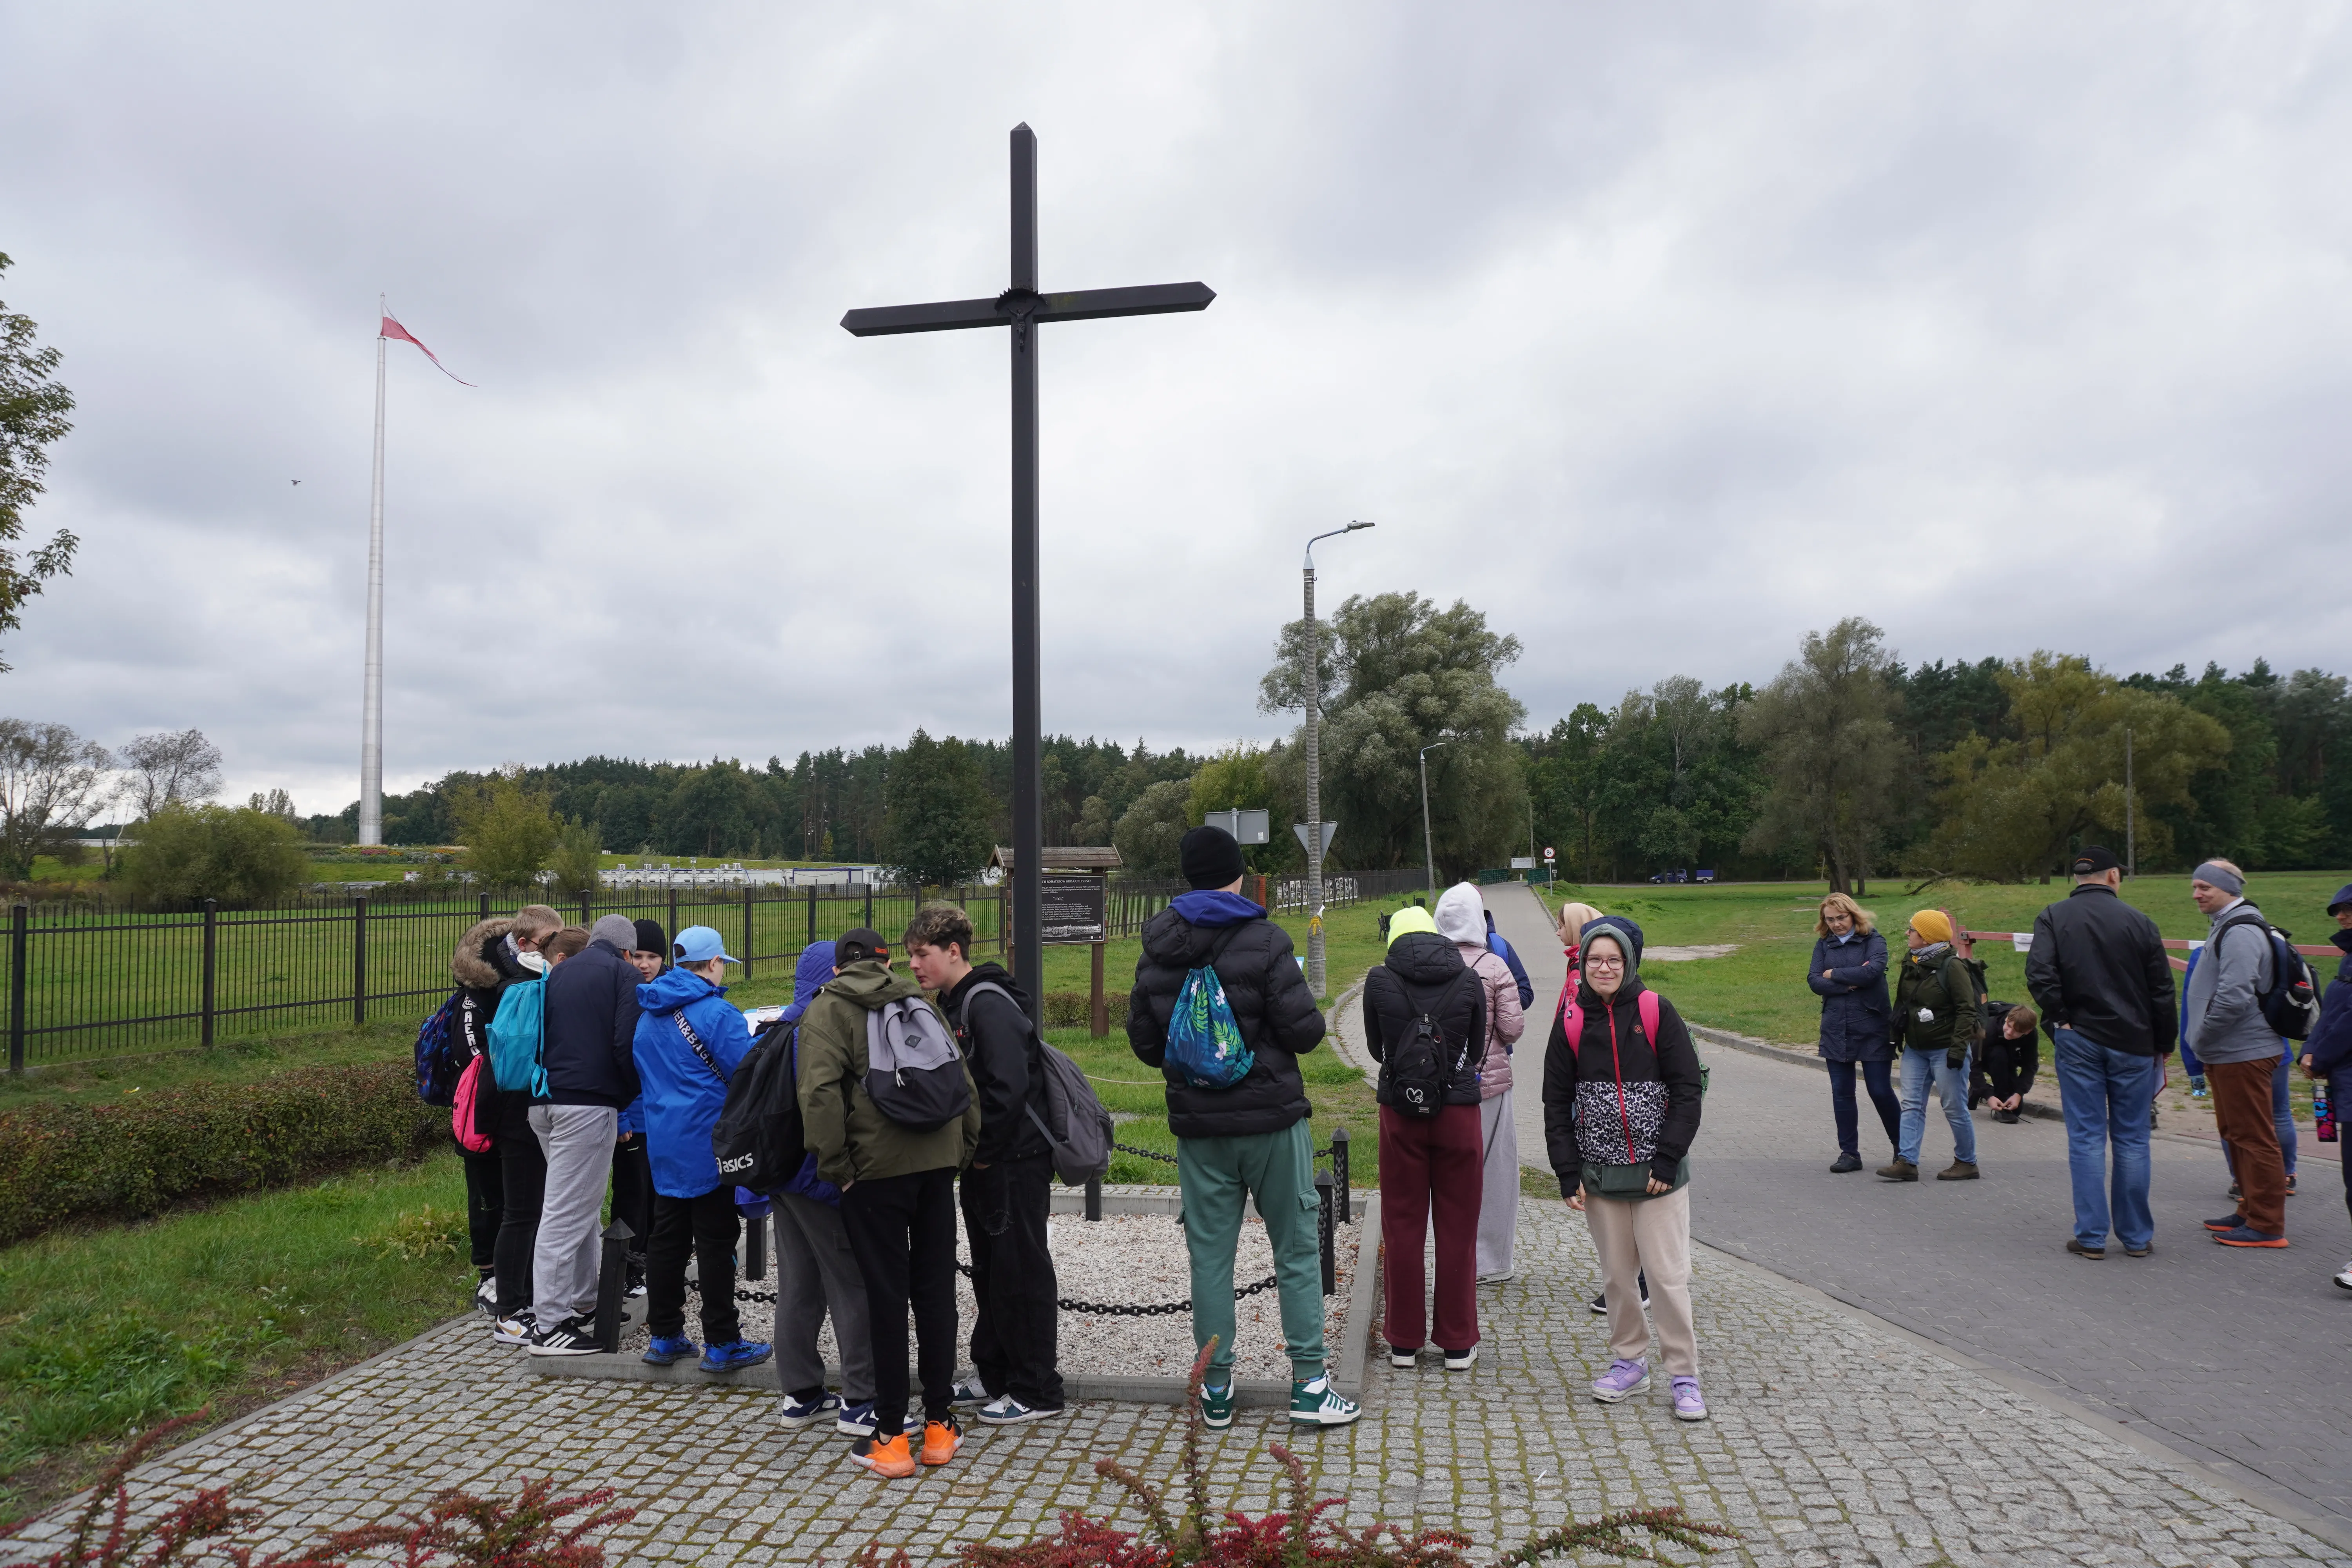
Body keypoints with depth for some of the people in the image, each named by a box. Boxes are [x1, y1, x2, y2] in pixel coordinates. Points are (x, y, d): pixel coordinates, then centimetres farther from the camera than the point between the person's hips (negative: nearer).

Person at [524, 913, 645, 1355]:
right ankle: (549, 1326, -3)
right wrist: (633, 1101, 1)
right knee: (567, 1211, -6)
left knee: (580, 1204, 19)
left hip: (544, 1101, 8)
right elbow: (626, 1044, -12)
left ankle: (582, 1304, 26)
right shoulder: (624, 974, -1)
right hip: (588, 1103, -8)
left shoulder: (558, 974, 20)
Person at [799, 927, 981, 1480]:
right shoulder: (921, 1003, 17)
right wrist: (962, 1151, 16)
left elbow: (820, 1092, -12)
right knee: (936, 1288, 12)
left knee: (886, 1294, 3)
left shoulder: (827, 1010, 4)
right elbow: (964, 1083, 14)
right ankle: (940, 1423, 19)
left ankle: (891, 1437, 10)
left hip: (876, 1166, -4)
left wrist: (836, 1167, -6)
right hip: (937, 1160, 4)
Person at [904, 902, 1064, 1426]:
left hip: (1016, 1161, -10)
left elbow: (1009, 1087, -27)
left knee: (1021, 1271, -1)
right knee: (990, 1269, 19)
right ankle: (992, 1372, 32)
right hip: (983, 1162, 10)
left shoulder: (989, 1005, -19)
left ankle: (1036, 1392, 10)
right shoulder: (952, 1004, 12)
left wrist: (984, 1152, -17)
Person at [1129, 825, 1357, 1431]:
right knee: (1297, 1250, 7)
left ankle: (1216, 1389, 16)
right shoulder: (1263, 940, -12)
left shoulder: (1156, 952, 3)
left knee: (1210, 1255, 10)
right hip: (1272, 1120, -4)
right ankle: (1309, 1384, 9)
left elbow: (1144, 1042, 8)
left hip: (1199, 1127, 4)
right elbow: (1305, 1031, -15)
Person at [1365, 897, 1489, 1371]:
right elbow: (1477, 1050, 8)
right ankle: (1458, 1344, 16)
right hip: (1459, 1109, 0)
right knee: (1457, 1229, 9)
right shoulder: (1471, 980, -2)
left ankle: (1404, 1341, 17)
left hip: (1399, 1111, 0)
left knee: (1402, 1227, 10)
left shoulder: (1379, 980, -3)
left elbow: (1375, 1048, 8)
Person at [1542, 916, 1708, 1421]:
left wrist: (1667, 1158, -10)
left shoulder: (1657, 1014, -5)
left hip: (1658, 1172, -2)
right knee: (1616, 1274, 10)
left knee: (1669, 1275, -2)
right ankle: (1630, 1362, 27)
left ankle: (1684, 1375, 12)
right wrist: (1568, 1172, 0)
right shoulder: (1571, 1023, 2)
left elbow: (1687, 1090, -4)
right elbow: (1557, 1102, 6)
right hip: (1599, 1173, 2)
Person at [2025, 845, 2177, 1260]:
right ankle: (2137, 1236, 15)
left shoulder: (2052, 918, -2)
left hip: (2078, 1042, -1)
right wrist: (2162, 1045, 10)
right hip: (2133, 1044, 1)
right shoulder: (2139, 922, 0)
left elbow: (2039, 975, -15)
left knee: (2086, 1138, 3)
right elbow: (2162, 991, 2)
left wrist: (2061, 1020, -4)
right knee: (2132, 1139, 8)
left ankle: (2091, 1236, 4)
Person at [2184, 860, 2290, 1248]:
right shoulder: (2225, 927, 16)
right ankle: (2251, 1210, 28)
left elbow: (2235, 996, -26)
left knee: (2254, 1136, -5)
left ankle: (2266, 1226, 1)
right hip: (2229, 1052, 11)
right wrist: (2203, 1041, 16)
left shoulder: (2240, 932, -18)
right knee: (2235, 1133, 18)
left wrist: (2202, 1037, -14)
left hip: (2244, 1054, -11)